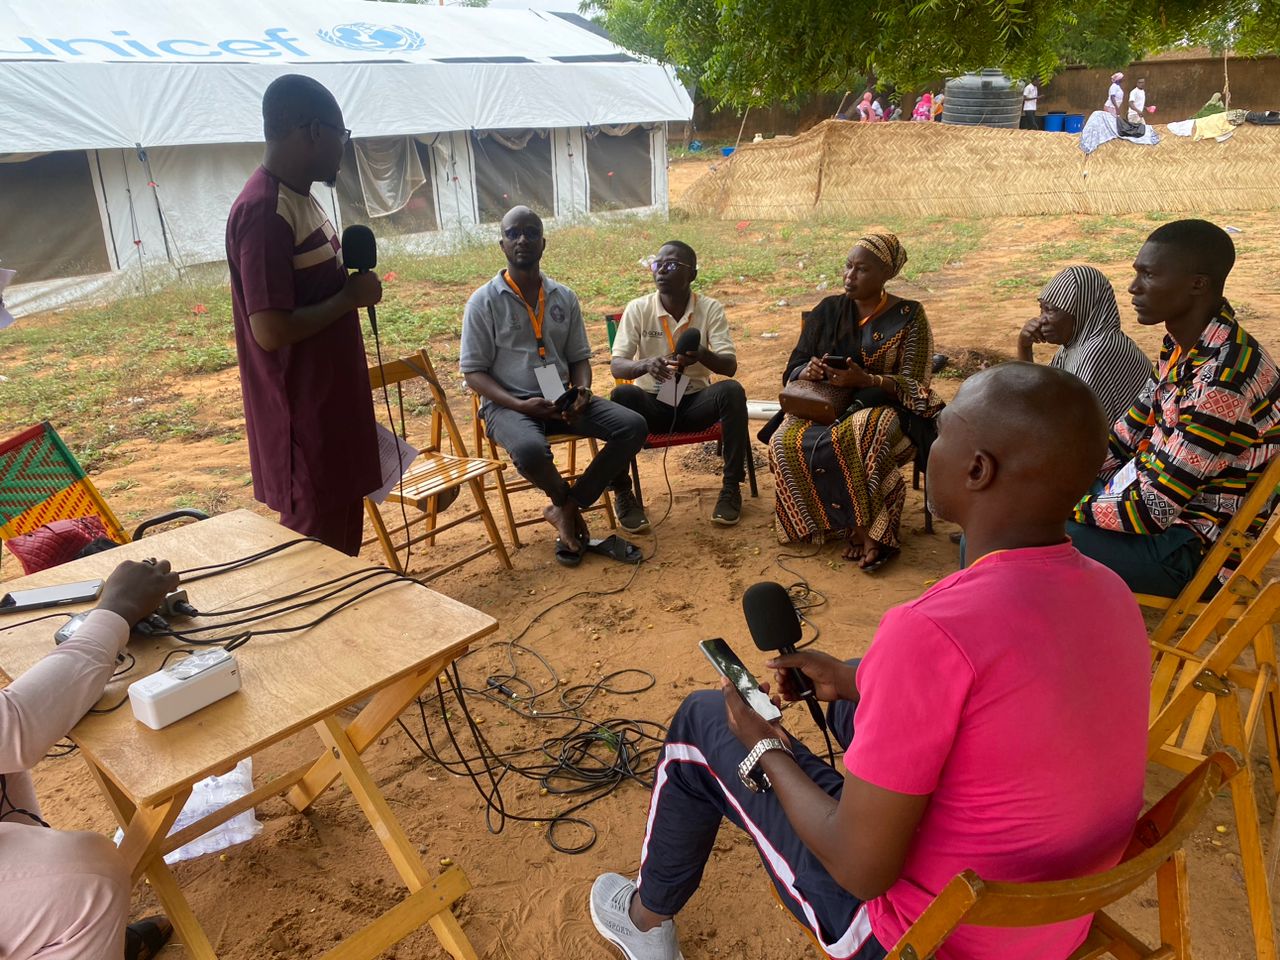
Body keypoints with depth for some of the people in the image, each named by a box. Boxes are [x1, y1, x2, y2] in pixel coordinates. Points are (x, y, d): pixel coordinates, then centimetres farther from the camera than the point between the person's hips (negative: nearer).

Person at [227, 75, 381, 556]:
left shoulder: (300, 200, 11)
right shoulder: (264, 212, -21)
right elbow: (271, 330, -25)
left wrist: (350, 287, 5)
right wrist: (350, 297, -16)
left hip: (332, 404, 10)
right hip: (303, 417, -10)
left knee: (343, 541, 20)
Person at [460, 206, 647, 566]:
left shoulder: (564, 297, 9)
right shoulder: (484, 302, -3)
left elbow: (579, 357, 15)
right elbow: (473, 371, -5)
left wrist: (582, 391, -9)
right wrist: (519, 404, -21)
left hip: (561, 399, 5)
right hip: (508, 404, -4)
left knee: (633, 426, -16)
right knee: (531, 451, -39)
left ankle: (566, 508, -6)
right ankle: (567, 503, -2)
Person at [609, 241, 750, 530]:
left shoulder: (710, 308, -4)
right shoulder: (637, 309, -5)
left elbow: (730, 366, -13)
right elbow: (617, 366, -13)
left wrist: (702, 355, -36)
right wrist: (646, 364, -36)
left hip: (696, 403, 1)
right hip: (652, 404, 0)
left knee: (732, 390, -29)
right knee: (622, 395, -32)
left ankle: (731, 487, -16)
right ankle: (622, 493, -17)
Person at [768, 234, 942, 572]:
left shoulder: (908, 317, 0)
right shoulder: (828, 310, 10)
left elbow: (914, 385, -7)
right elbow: (794, 368, 10)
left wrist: (866, 380, -24)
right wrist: (808, 371, -15)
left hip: (883, 407, -4)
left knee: (851, 443, -40)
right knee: (786, 441, -29)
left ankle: (865, 532, -19)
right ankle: (861, 532, -21)